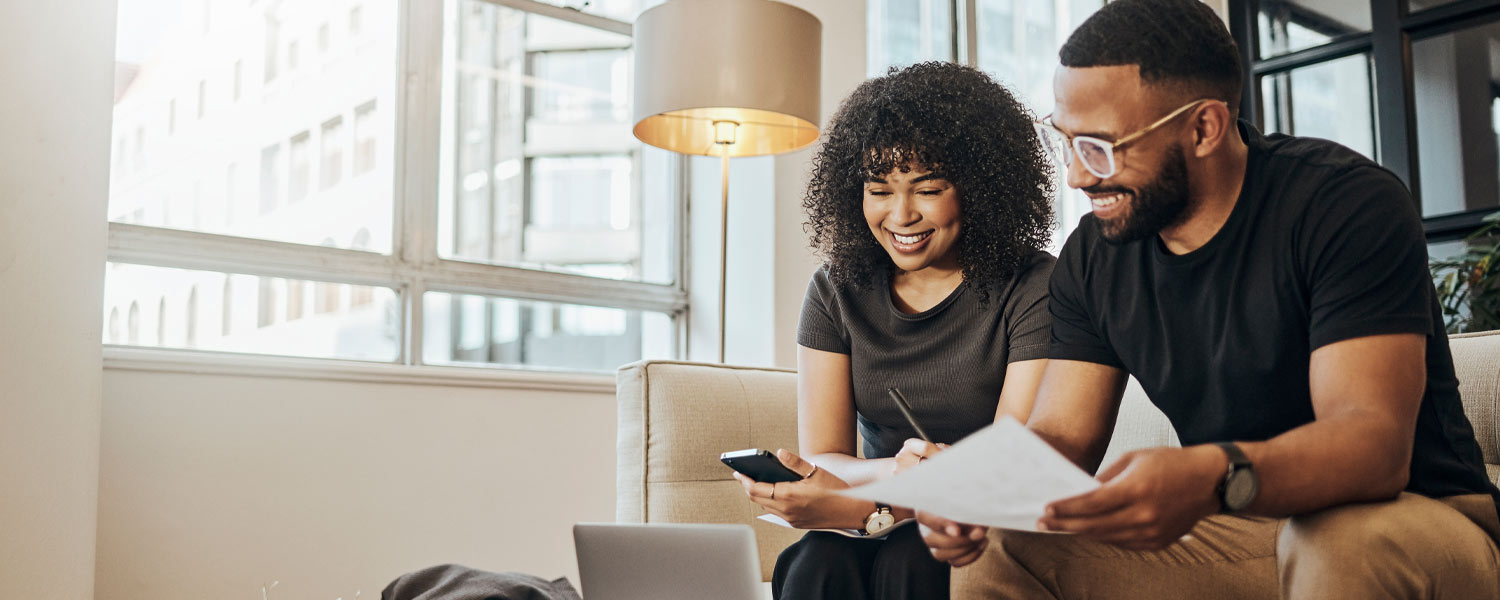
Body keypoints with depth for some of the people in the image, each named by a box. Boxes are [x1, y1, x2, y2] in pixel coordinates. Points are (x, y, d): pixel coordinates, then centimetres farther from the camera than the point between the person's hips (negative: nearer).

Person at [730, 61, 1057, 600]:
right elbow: (821, 458, -1)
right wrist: (897, 471, -27)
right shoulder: (837, 290, 5)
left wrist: (863, 506, -31)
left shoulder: (1032, 288, -7)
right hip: (877, 534, 3)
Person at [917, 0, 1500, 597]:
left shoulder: (1347, 205, -18)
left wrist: (1216, 478, -50)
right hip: (1228, 536, 4)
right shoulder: (1092, 257, 0)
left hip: (1412, 525, -4)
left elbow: (1376, 440, -29)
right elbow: (1060, 436, -2)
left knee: (1348, 542, -39)